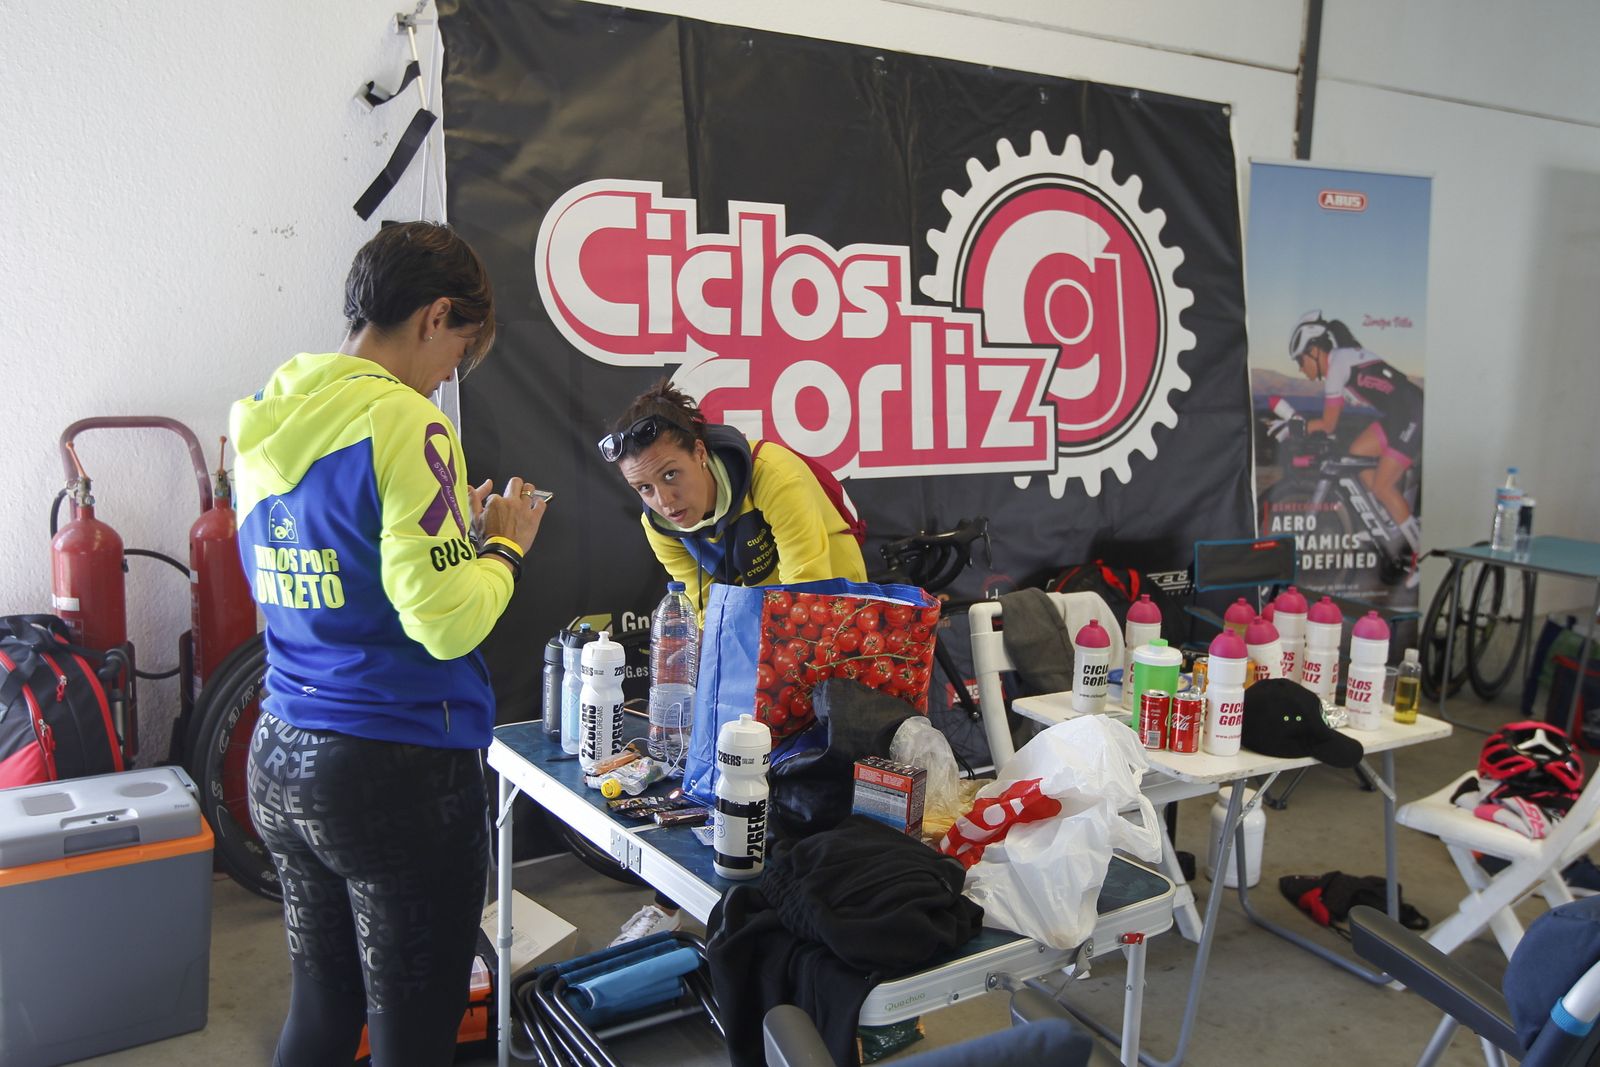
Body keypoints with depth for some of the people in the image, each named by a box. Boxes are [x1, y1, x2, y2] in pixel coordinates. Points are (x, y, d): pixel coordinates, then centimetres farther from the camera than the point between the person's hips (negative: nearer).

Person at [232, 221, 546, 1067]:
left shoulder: (262, 424, 8)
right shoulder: (403, 422, -17)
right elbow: (447, 623, -22)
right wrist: (504, 545, -4)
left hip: (280, 764, 8)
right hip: (401, 771, -8)